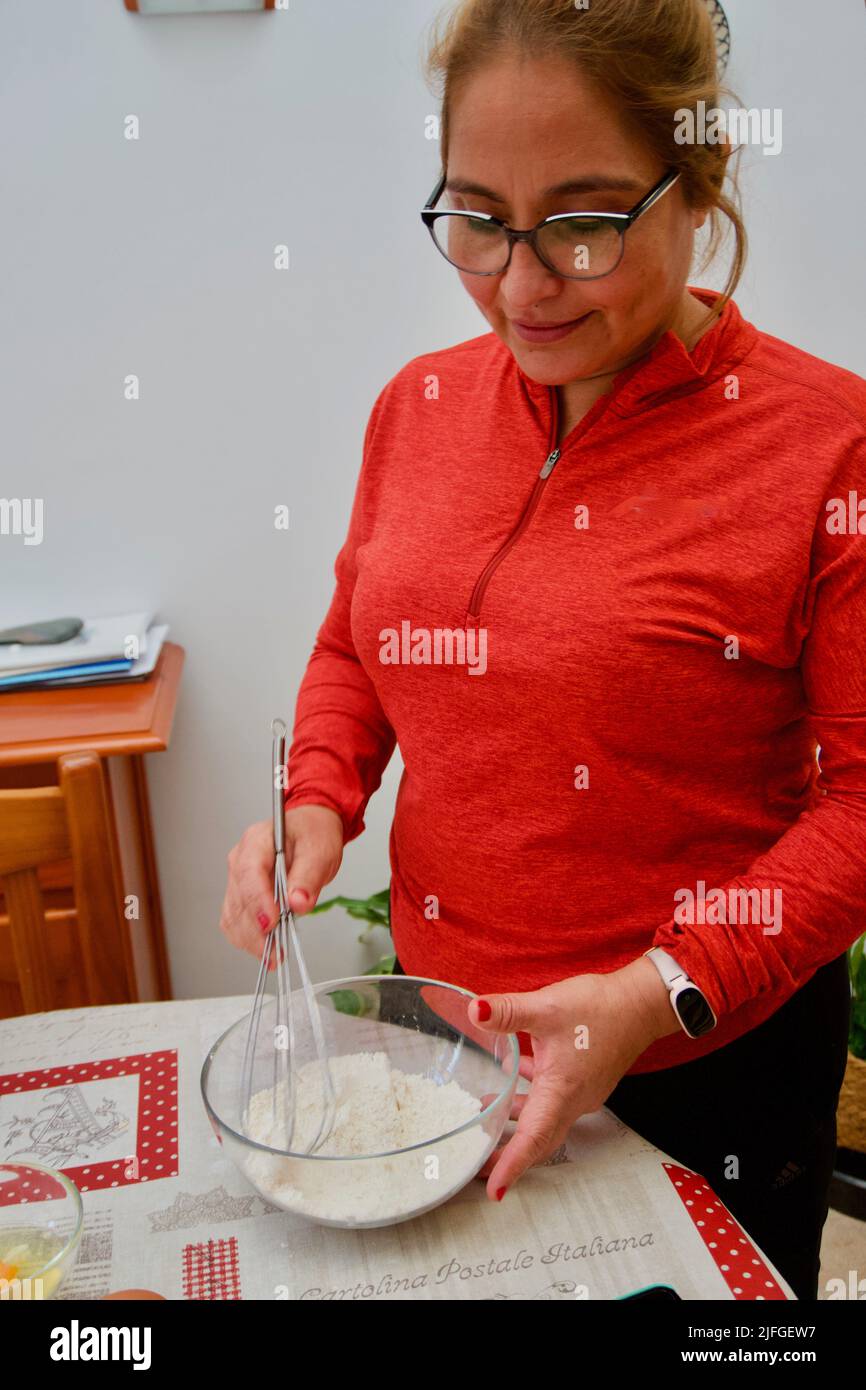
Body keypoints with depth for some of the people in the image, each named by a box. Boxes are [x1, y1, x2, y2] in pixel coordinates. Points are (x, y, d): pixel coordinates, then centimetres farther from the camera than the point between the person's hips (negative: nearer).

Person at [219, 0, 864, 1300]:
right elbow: (353, 647, 10)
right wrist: (316, 806, -8)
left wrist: (664, 992, -23)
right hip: (445, 1031, 5)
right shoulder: (420, 404, -2)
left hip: (712, 1061, -4)